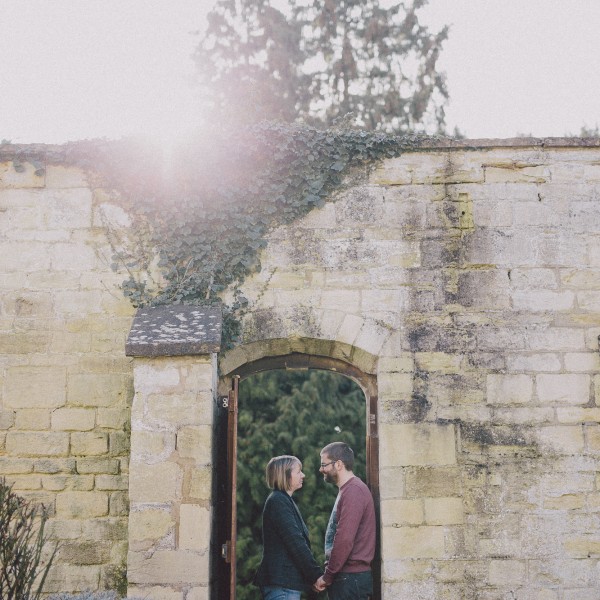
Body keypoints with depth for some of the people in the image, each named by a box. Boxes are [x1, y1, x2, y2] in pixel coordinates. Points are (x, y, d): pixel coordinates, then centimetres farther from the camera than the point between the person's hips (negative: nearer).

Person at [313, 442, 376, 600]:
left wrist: (327, 577, -12)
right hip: (347, 577, 9)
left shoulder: (353, 491, -13)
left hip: (350, 579, -9)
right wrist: (329, 576, 13)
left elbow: (345, 540, -20)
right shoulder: (347, 490, 18)